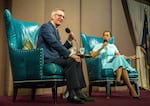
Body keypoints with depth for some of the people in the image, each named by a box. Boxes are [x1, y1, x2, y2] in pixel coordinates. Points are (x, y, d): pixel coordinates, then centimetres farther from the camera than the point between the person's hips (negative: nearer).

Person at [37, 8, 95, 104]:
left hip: (54, 57, 9)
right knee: (71, 61, -25)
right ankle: (72, 94, -21)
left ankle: (78, 92, -8)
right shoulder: (46, 27, -6)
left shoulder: (55, 30, 23)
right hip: (47, 59, -9)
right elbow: (54, 43, -19)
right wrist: (70, 54, -18)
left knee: (77, 60, -4)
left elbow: (60, 48, 20)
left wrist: (69, 41, 5)